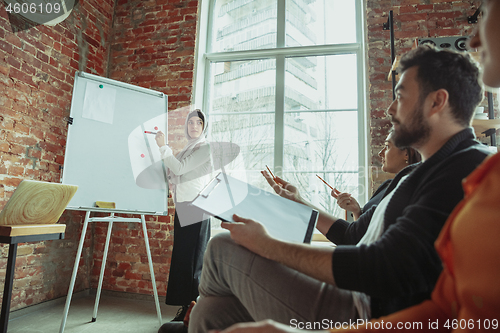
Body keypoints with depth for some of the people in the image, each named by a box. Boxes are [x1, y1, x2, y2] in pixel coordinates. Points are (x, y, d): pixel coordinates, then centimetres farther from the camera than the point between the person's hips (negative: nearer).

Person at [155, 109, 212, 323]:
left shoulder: (205, 147, -4)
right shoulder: (186, 149, 21)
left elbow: (180, 168, -13)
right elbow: (173, 176, 20)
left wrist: (163, 147, -7)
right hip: (181, 207, 8)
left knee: (191, 257, -6)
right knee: (181, 256, 9)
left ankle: (194, 307, 2)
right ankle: (186, 306, 18)